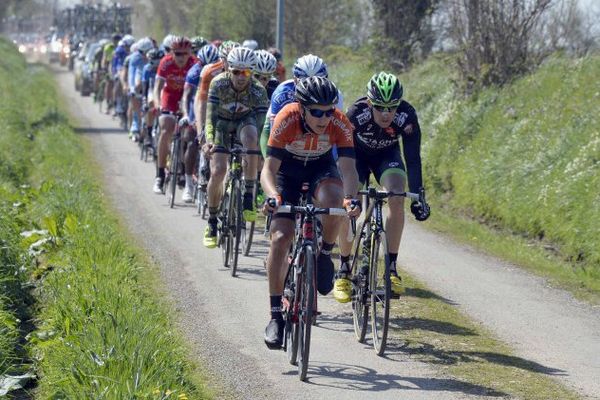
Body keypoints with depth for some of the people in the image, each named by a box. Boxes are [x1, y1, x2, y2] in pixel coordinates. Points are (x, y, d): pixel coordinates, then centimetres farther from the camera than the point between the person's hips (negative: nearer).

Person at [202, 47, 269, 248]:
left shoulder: (257, 90, -26)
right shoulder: (219, 84, -26)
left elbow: (262, 122, -28)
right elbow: (210, 114, -30)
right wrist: (209, 140, -46)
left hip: (245, 122, 0)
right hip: (222, 124, 0)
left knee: (251, 135, -37)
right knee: (218, 171, -16)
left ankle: (248, 197, -32)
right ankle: (212, 222, 4)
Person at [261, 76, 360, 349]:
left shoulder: (340, 124, -28)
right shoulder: (286, 120, -32)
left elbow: (348, 168, -32)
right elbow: (269, 168, -34)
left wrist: (351, 198, -52)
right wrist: (273, 196, -53)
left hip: (321, 167, 1)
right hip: (287, 169, -1)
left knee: (333, 202, -35)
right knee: (280, 237, -16)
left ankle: (324, 255, -4)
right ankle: (276, 314, -9)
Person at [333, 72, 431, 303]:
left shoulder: (407, 116, -33)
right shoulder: (356, 114, -36)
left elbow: (413, 159, -27)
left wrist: (417, 197, -34)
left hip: (387, 155, 1)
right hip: (357, 154, -1)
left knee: (397, 199, -24)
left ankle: (391, 266, -16)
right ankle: (344, 270, 4)